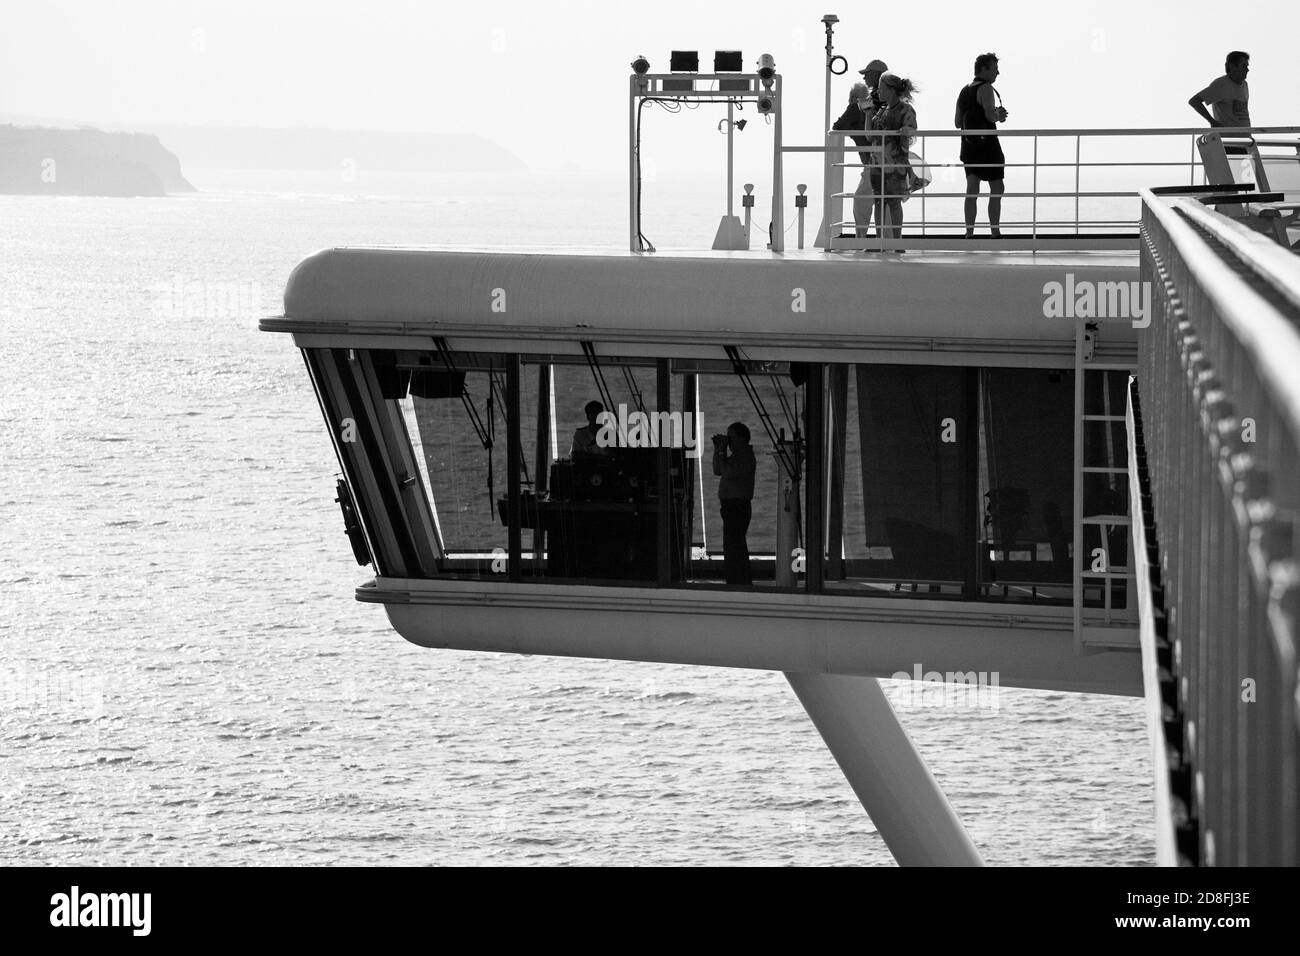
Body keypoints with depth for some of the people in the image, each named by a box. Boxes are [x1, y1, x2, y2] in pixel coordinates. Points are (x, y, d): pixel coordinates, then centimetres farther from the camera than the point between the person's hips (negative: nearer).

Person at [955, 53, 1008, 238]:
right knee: (997, 188, 0)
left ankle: (969, 233, 0)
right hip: (987, 144, -7)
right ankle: (995, 233, -2)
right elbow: (990, 115, -22)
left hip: (968, 146, 7)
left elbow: (958, 122, 19)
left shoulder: (964, 91, 16)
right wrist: (998, 115, 2)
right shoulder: (985, 89, -10)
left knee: (972, 190, 5)